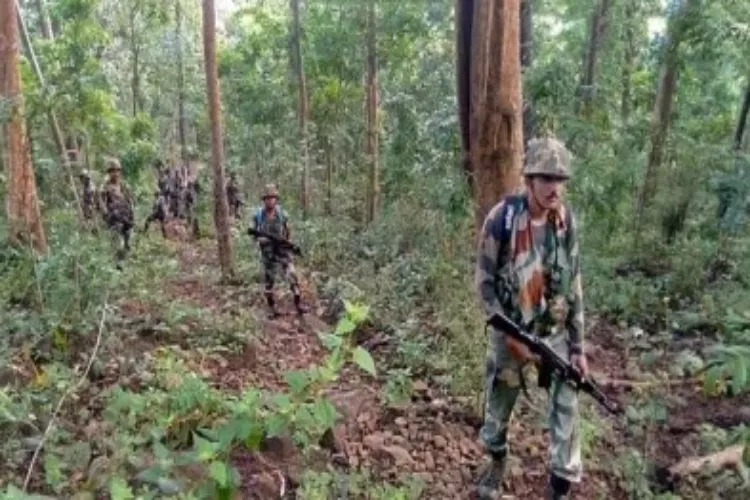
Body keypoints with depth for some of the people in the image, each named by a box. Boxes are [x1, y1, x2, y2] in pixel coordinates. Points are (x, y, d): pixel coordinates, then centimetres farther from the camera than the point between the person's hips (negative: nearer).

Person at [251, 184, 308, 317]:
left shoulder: (282, 213, -7)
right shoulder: (258, 215, -7)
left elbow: (288, 232, 3)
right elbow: (255, 234, -1)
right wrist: (262, 239, -21)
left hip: (282, 251, 0)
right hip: (268, 253, 1)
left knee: (292, 276, -10)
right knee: (269, 281, 9)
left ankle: (298, 304, -2)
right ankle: (272, 308, 22)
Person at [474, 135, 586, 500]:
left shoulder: (566, 221, -6)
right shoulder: (502, 218, -18)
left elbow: (574, 285, 1)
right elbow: (484, 282, -13)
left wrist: (578, 346, 1)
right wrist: (511, 336, -15)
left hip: (554, 332, 3)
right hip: (510, 332, -2)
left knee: (567, 407, 3)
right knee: (499, 403, 15)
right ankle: (496, 461, 43)